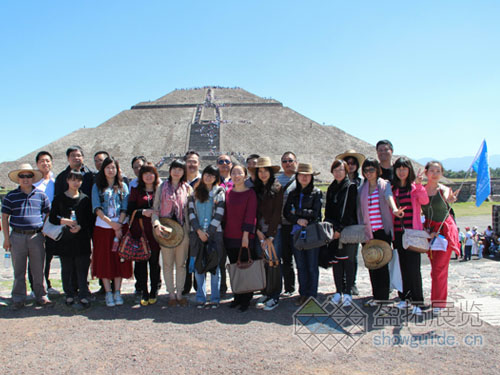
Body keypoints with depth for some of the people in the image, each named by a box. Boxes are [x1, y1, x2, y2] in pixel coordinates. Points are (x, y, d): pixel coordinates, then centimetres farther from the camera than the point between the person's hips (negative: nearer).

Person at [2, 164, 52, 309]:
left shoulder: (41, 195, 6)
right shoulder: (11, 196, 4)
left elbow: (48, 214, 13)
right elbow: (5, 217, 5)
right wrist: (6, 238, 1)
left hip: (37, 236, 1)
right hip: (17, 237, 0)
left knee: (38, 269, 7)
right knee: (19, 270, 7)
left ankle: (41, 296, 18)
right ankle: (18, 299, 17)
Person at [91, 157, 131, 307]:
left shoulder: (123, 186, 11)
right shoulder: (97, 187, 8)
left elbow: (125, 208, 1)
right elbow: (96, 208, -3)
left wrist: (119, 224, -12)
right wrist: (110, 222, -15)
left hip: (120, 226, 1)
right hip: (102, 227, 0)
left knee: (119, 258, 2)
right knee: (104, 259, 1)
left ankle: (117, 292, 10)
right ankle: (108, 293, 9)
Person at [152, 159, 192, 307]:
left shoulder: (188, 188, 6)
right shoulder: (162, 187, 5)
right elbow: (155, 209, 3)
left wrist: (191, 230, -4)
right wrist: (156, 224, -14)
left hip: (182, 230, 0)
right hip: (165, 230, 0)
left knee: (181, 264, 7)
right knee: (168, 264, 6)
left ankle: (179, 293, 19)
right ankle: (171, 294, 17)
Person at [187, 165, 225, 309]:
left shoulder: (219, 193, 5)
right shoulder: (195, 193, 12)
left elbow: (219, 215, -3)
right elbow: (191, 213, 4)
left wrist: (208, 233, -9)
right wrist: (199, 231, -8)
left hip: (214, 234, -2)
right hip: (197, 234, 2)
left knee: (214, 267, 0)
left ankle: (215, 299, 8)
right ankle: (200, 298, 14)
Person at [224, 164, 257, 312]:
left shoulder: (250, 193, -5)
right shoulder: (227, 193, 9)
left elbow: (250, 214, -10)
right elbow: (225, 214, 12)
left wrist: (246, 234, -15)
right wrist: (223, 231, 7)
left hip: (245, 237, -4)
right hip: (230, 237, 5)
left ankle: (246, 300, 12)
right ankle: (237, 297, 23)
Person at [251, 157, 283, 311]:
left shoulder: (277, 188, -3)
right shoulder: (255, 189, 10)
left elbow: (277, 212, -6)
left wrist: (270, 236, -9)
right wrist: (258, 231, -6)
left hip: (274, 230, -3)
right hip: (260, 231, 4)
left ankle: (275, 297, 5)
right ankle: (266, 292, 15)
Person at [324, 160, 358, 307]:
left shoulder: (351, 187, -1)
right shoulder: (331, 189, 15)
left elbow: (349, 211, -8)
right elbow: (328, 211, 12)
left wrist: (340, 229, -13)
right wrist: (331, 228, -3)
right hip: (334, 231, 5)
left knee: (348, 261, -2)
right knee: (336, 261, 4)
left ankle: (348, 293, 5)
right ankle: (339, 292, 12)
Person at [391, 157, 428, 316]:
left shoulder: (415, 187, 1)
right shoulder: (393, 189, 10)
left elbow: (424, 201, -18)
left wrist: (418, 185, -31)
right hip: (398, 232, 4)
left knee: (413, 267, -8)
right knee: (404, 266, 10)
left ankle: (418, 302, 2)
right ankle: (406, 298, 22)